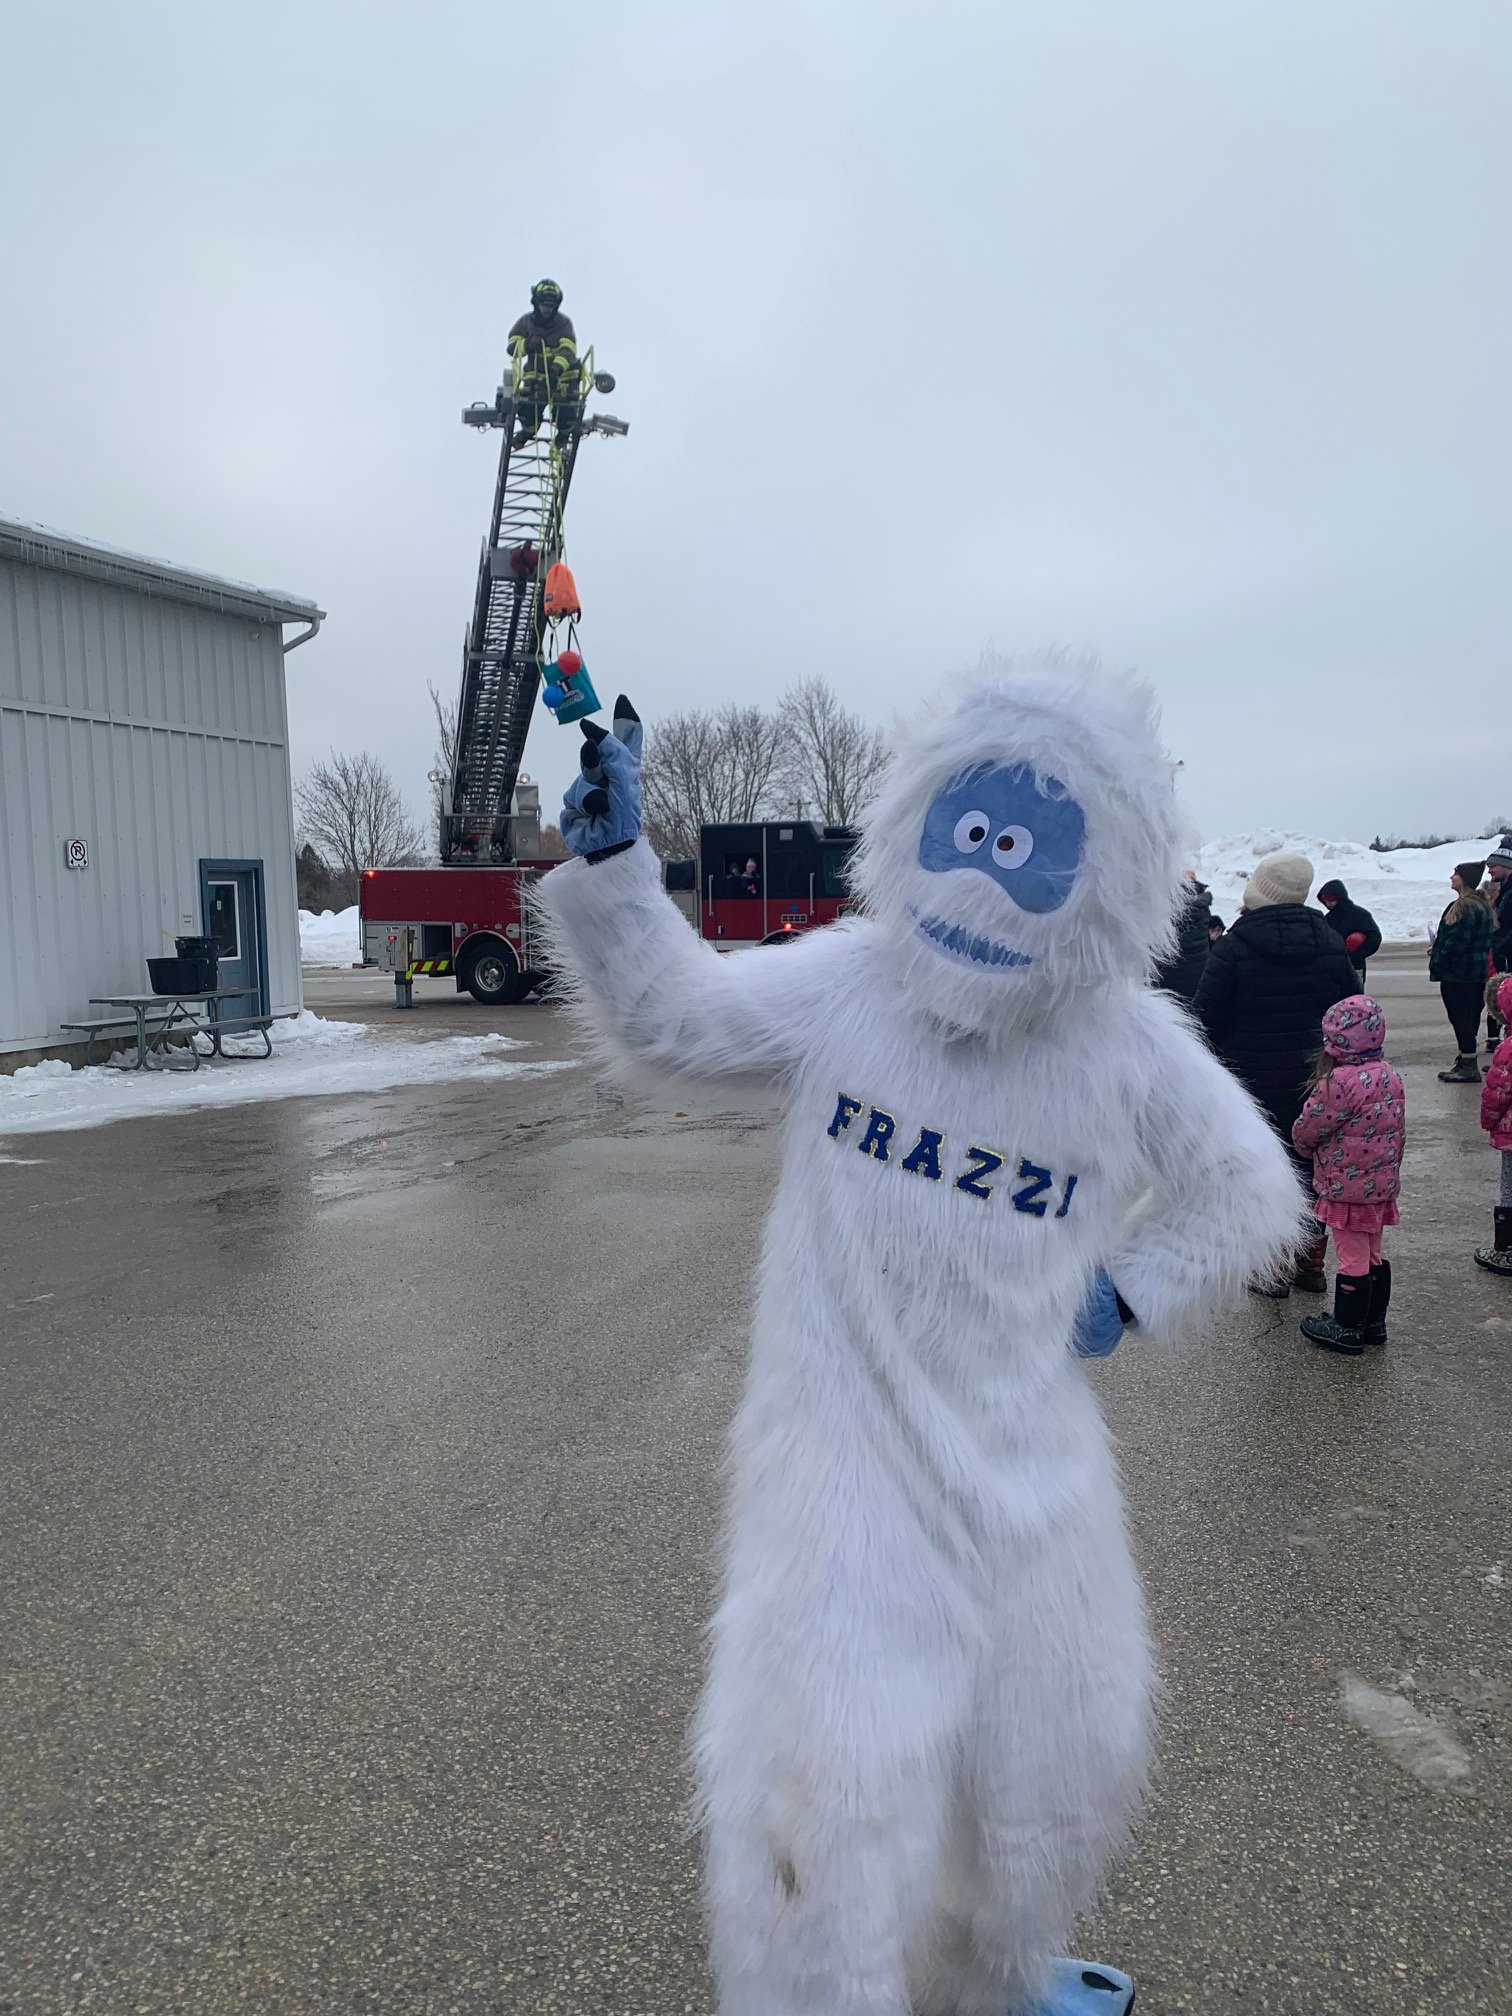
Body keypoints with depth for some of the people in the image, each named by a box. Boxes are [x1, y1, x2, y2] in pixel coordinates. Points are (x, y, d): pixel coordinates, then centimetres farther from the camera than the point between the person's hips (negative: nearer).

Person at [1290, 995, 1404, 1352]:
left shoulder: (1339, 1082, -22)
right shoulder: (1390, 1076, 4)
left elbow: (1306, 1129, -13)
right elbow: (1398, 1131, 13)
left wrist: (1305, 1146, 9)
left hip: (1347, 1186, -8)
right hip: (1382, 1184, 8)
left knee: (1352, 1257, 2)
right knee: (1373, 1254, 18)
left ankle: (1347, 1329, 13)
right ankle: (1374, 1322, 29)